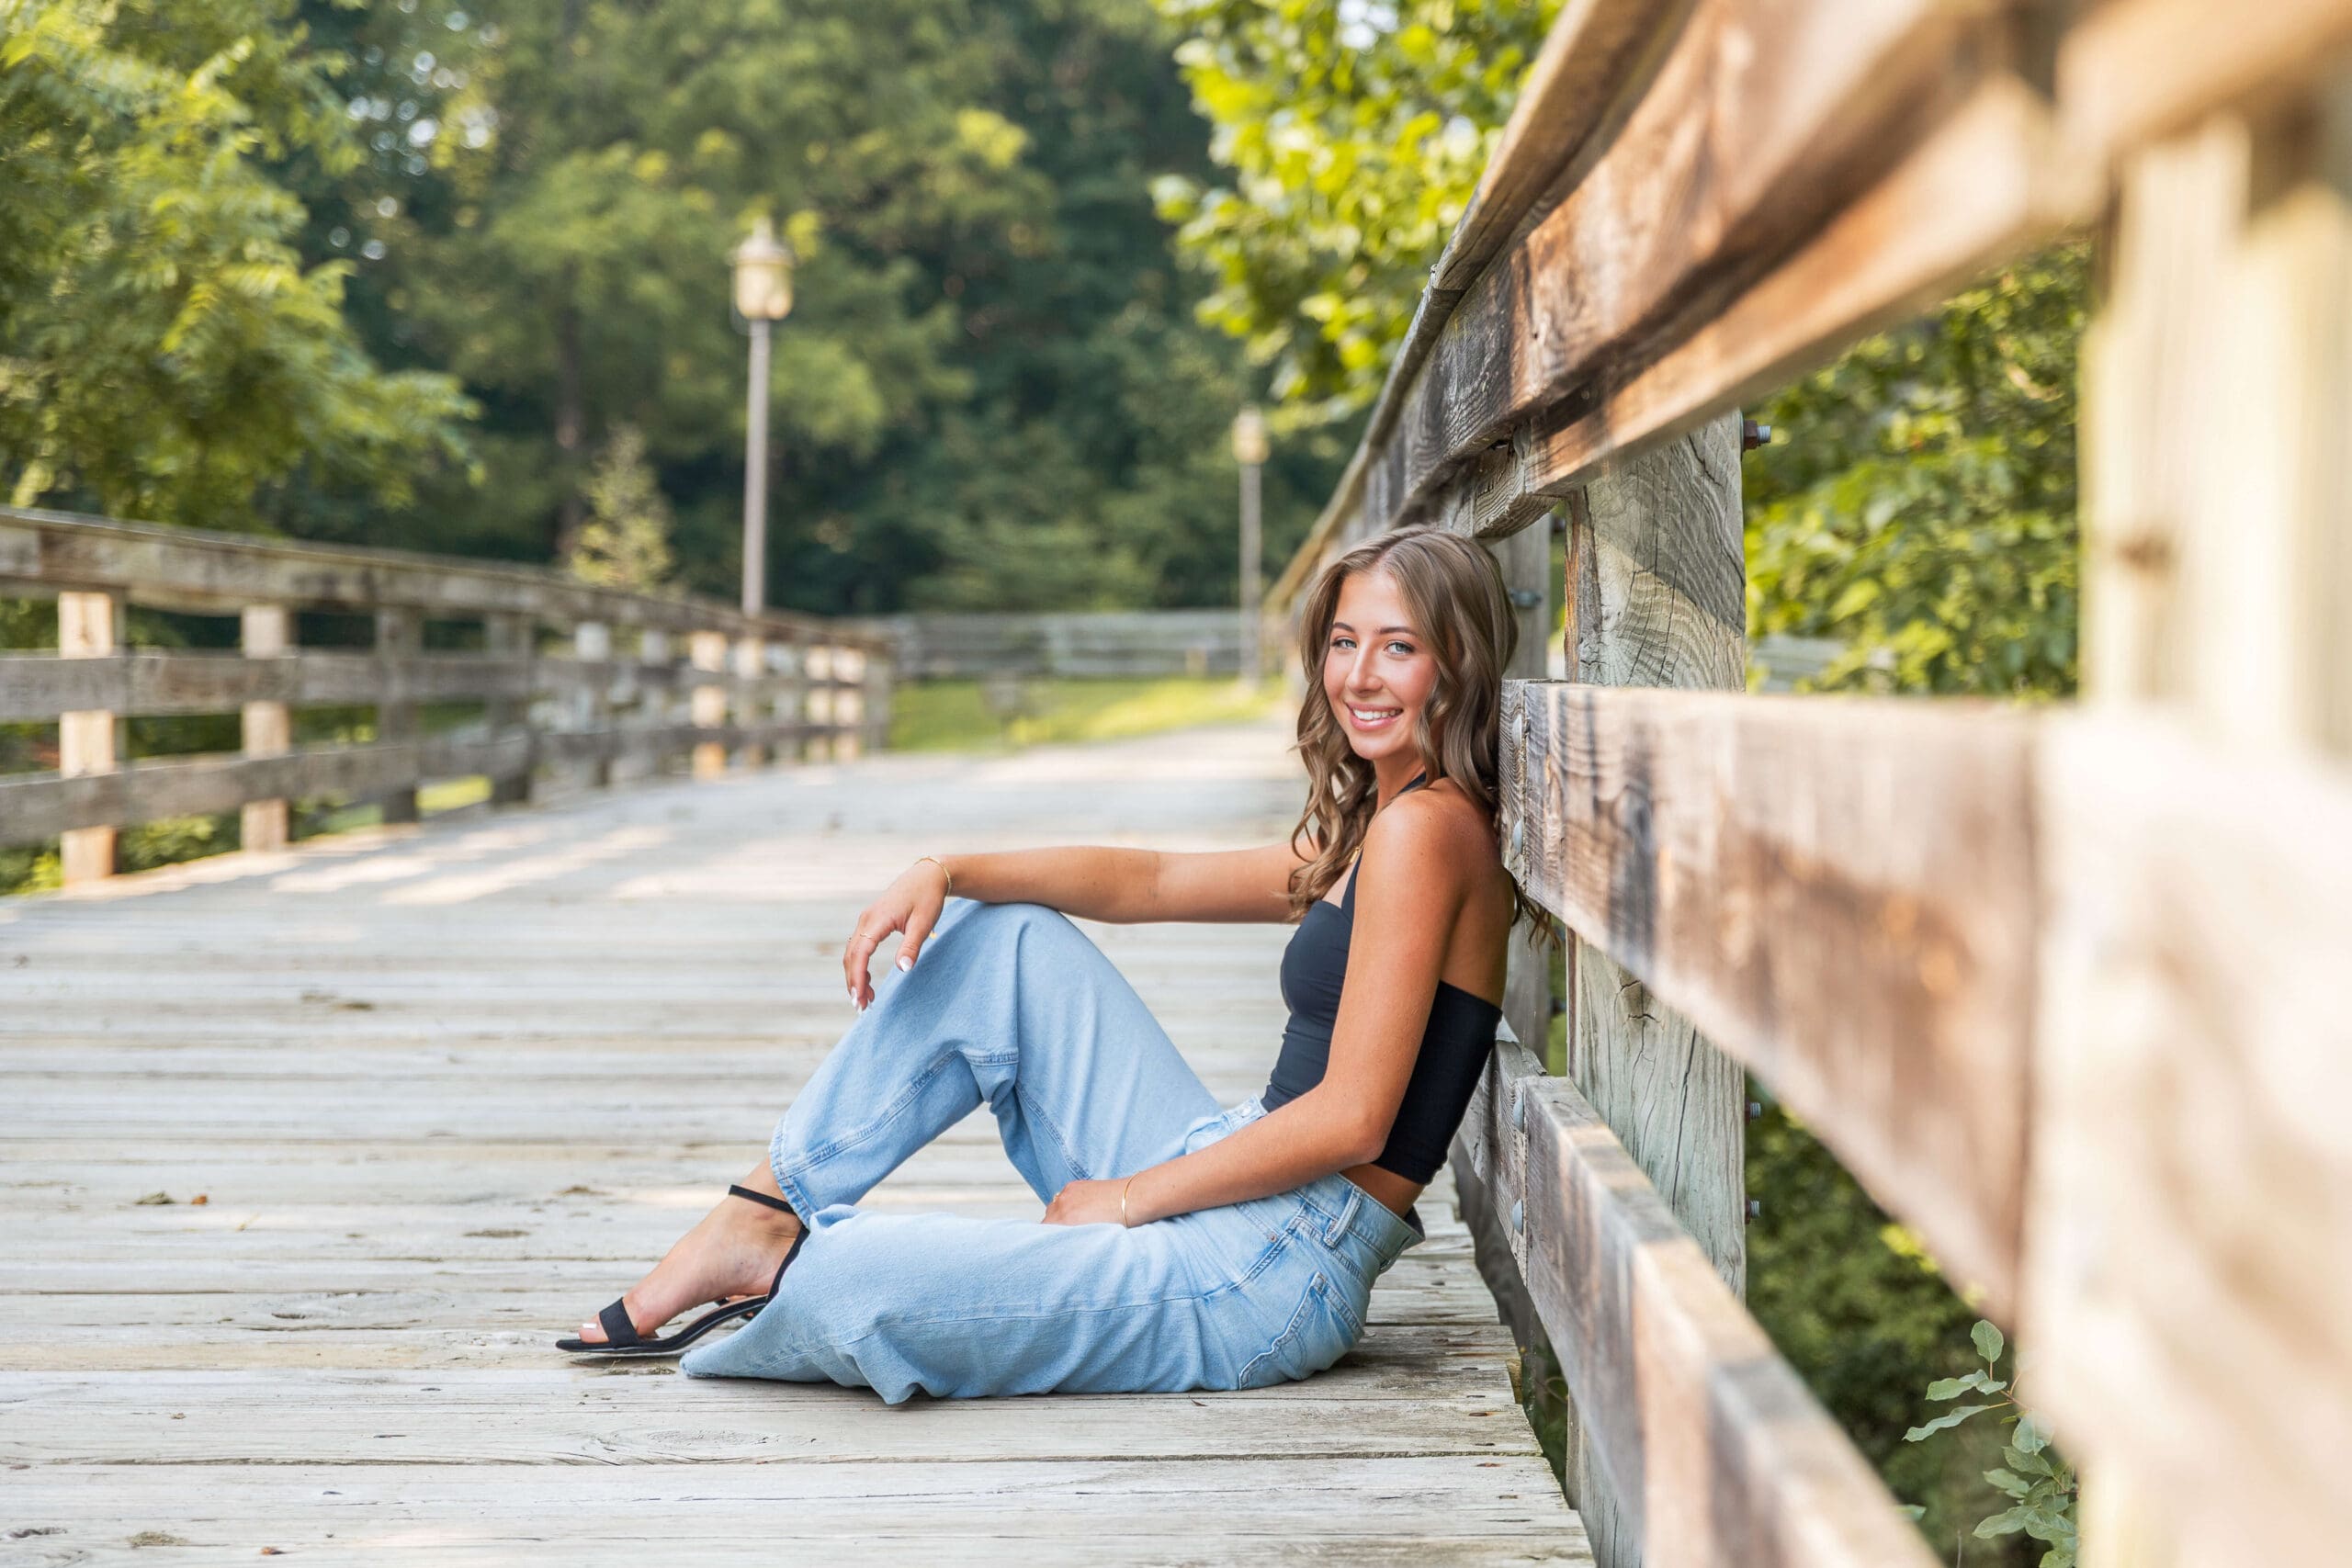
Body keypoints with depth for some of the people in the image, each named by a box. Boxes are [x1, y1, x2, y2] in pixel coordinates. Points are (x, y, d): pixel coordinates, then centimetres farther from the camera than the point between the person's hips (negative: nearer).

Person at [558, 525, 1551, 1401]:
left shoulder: (1426, 824, -15)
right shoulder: (1359, 835, 16)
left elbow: (1352, 1119, -20)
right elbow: (1148, 882, 19)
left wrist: (1131, 1198, -10)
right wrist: (947, 874, 5)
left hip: (1274, 1276, -10)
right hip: (1228, 1202, 10)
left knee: (846, 1285, -23)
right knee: (998, 934, 11)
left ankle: (791, 1266, 15)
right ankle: (762, 1215, 11)